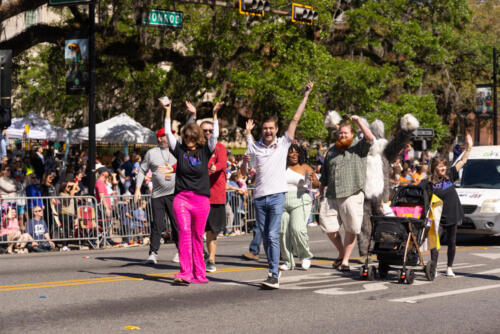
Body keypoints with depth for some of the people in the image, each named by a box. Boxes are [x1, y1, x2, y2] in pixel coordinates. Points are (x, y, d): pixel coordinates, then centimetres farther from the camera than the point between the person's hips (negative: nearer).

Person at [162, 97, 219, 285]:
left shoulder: (205, 151, 7)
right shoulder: (180, 150, 7)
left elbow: (214, 136, -1)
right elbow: (168, 133, 3)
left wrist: (215, 115, -7)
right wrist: (168, 112, 0)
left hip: (201, 199, 1)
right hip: (182, 197, -1)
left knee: (197, 237, 6)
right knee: (184, 232, -15)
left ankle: (199, 273, 13)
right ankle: (185, 272, -21)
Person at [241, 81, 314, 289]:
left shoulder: (283, 143, 5)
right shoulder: (254, 147, 9)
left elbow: (295, 119, 3)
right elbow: (244, 173, 13)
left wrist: (306, 96, 3)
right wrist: (245, 161, -8)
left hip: (277, 196, -3)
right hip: (259, 197, 3)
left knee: (273, 236, -13)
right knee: (265, 237, 8)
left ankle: (274, 275, -15)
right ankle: (274, 271, 20)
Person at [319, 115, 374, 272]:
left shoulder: (358, 148, 6)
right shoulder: (332, 151, 19)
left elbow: (370, 138, -15)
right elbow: (325, 175, 23)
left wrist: (359, 121, -15)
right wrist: (321, 190, 20)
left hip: (352, 195, -4)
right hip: (331, 196, 4)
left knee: (351, 229, -2)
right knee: (328, 225, 0)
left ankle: (345, 260, 9)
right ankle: (341, 253, 21)